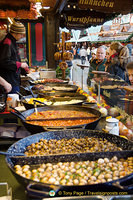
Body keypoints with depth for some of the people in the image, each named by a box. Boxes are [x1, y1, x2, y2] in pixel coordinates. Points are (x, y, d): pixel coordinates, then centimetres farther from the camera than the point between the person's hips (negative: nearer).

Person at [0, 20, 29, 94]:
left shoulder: (12, 42, 16)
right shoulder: (7, 43, -18)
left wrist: (23, 67, 20)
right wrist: (20, 64, -19)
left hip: (14, 79, 10)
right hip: (10, 79, -10)